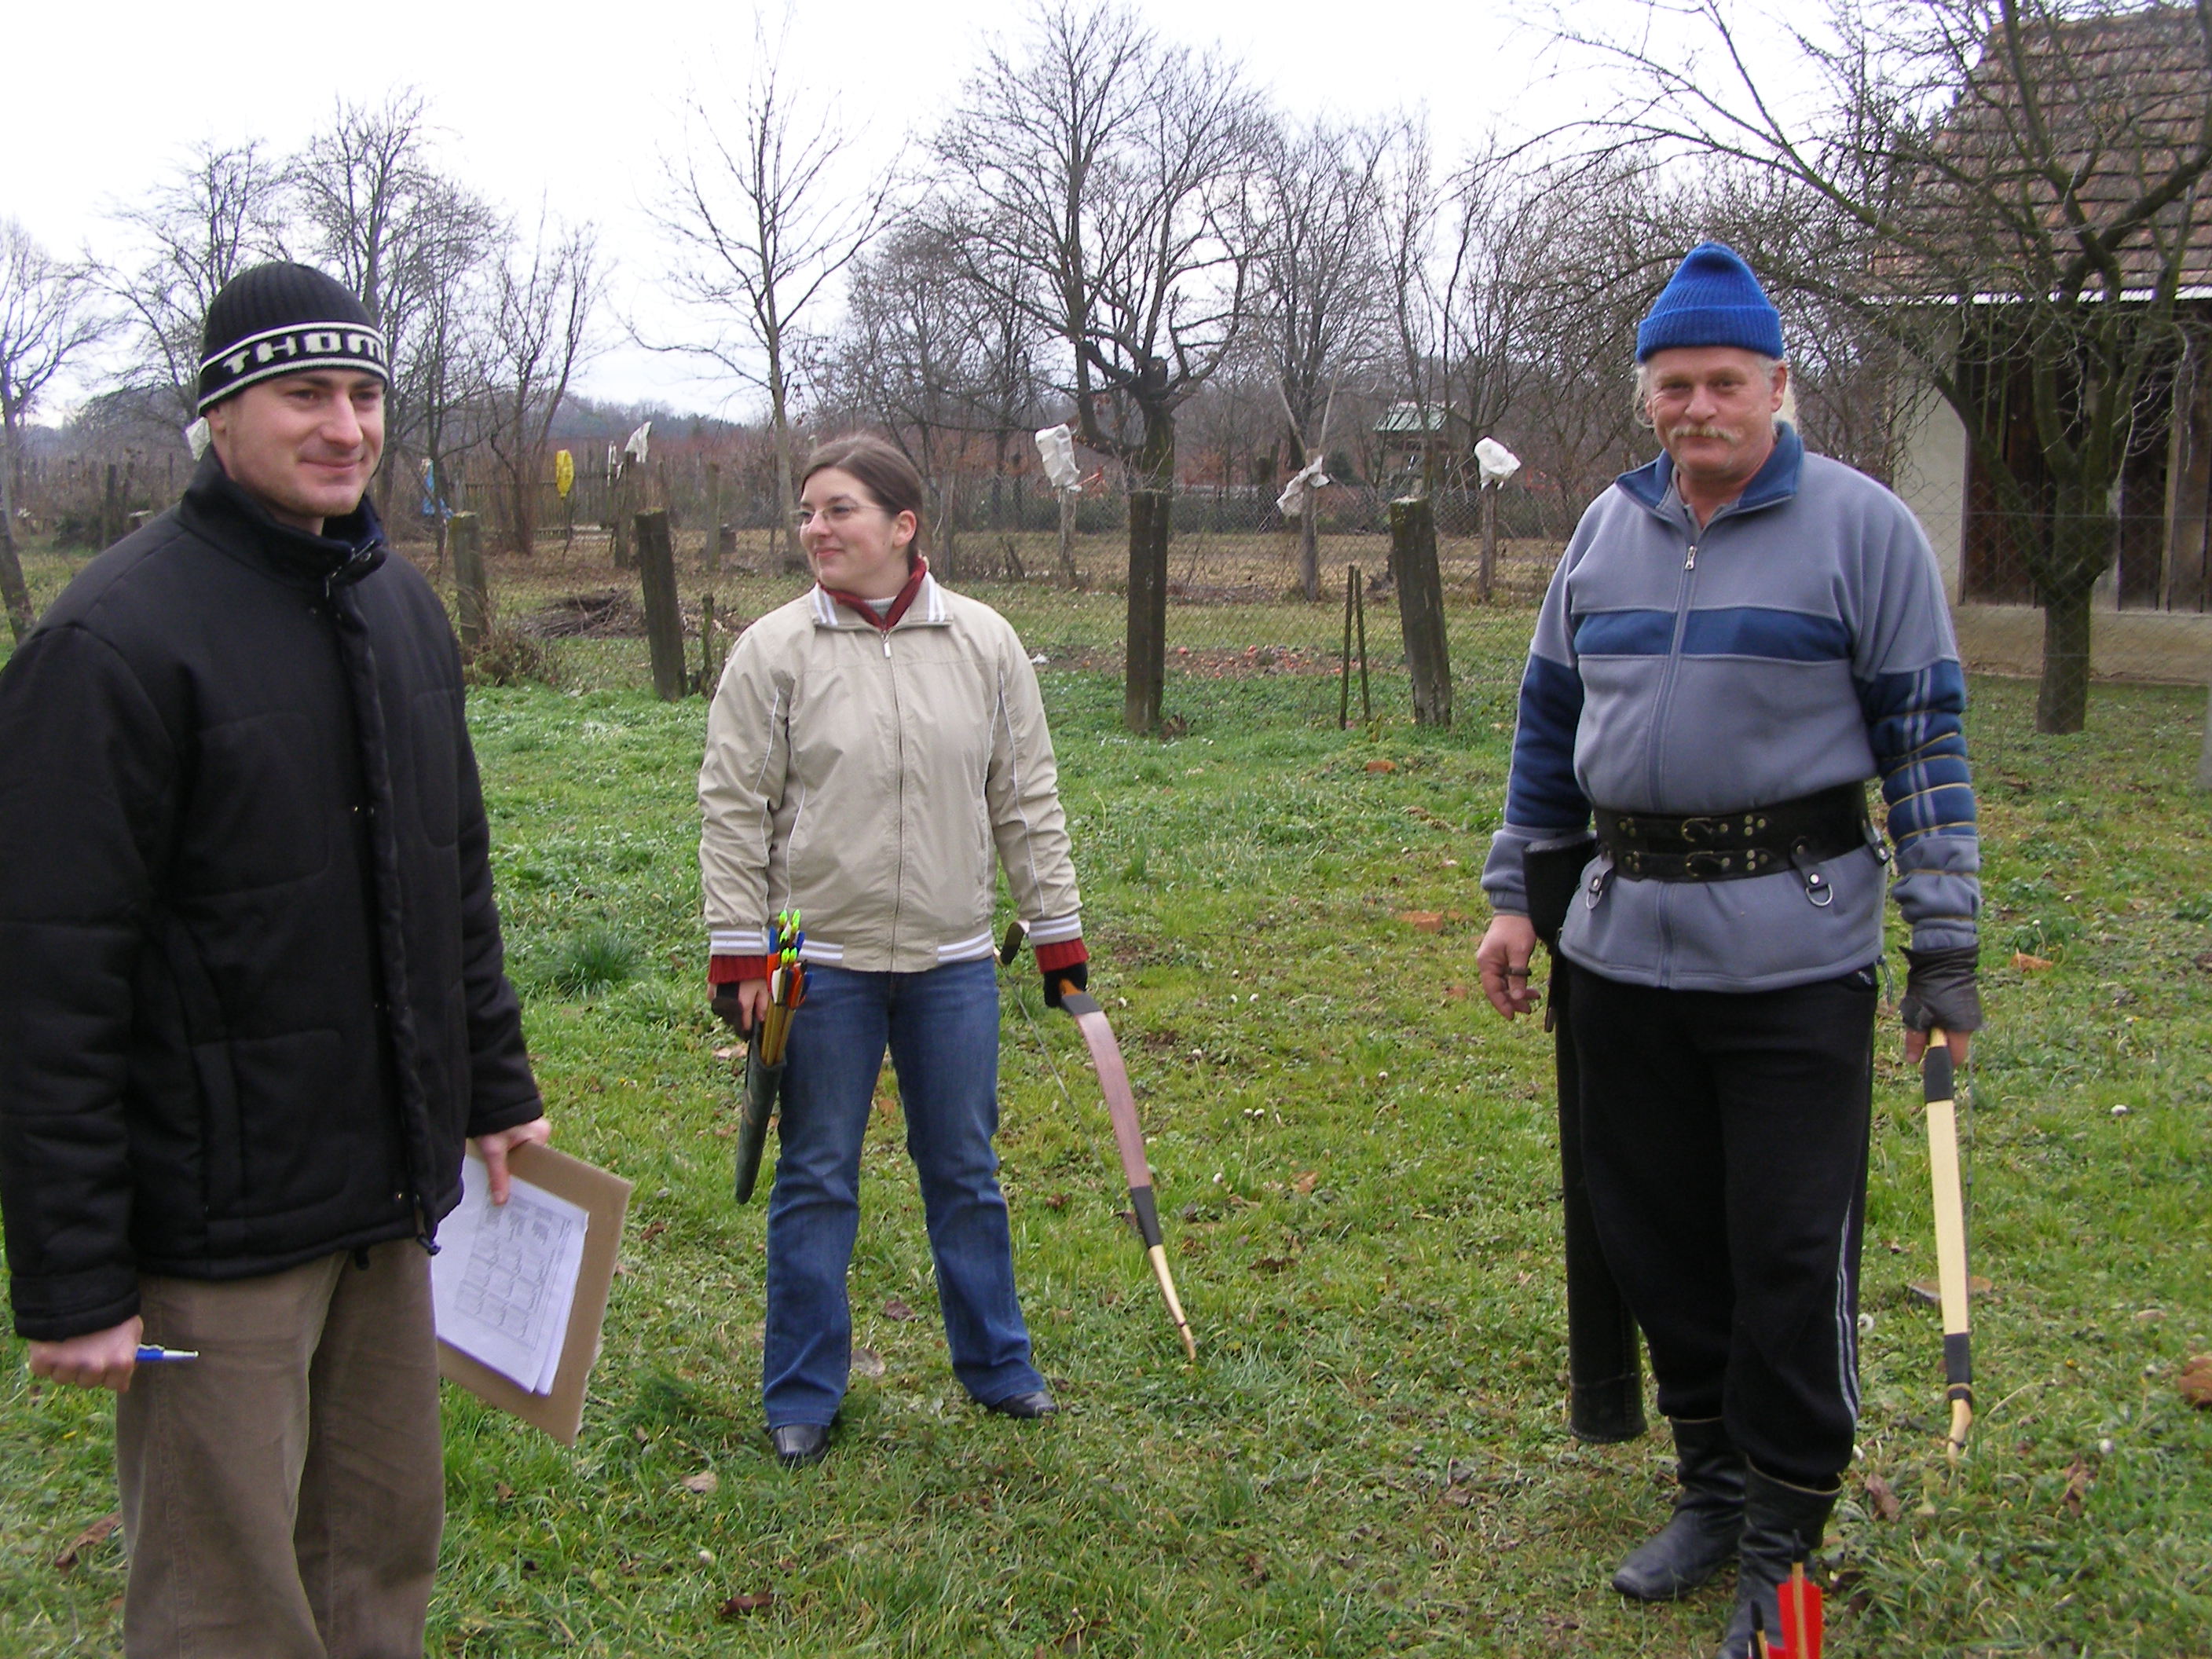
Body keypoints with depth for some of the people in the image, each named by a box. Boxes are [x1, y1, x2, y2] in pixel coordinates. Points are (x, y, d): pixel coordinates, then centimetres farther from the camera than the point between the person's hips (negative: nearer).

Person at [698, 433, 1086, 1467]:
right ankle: (802, 1397, 22)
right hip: (820, 964, -2)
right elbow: (734, 810, -3)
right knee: (816, 1179, 7)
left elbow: (1027, 801, 7)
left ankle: (995, 1364, 30)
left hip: (953, 961, 2)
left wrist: (1057, 930, 6)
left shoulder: (985, 644, 1)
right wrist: (739, 954, -6)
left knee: (965, 1170, 13)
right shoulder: (774, 650, -5)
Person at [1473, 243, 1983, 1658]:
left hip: (1794, 949, -5)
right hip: (1627, 943, 5)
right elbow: (1550, 722, 17)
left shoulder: (1862, 528, -4)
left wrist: (1947, 949, -7)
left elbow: (1926, 737, -4)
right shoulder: (1607, 531, 10)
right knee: (1658, 1234, 12)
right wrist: (1515, 892, 13)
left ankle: (1783, 1538, 15)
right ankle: (1714, 1484, 30)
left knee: (1792, 1251, -1)